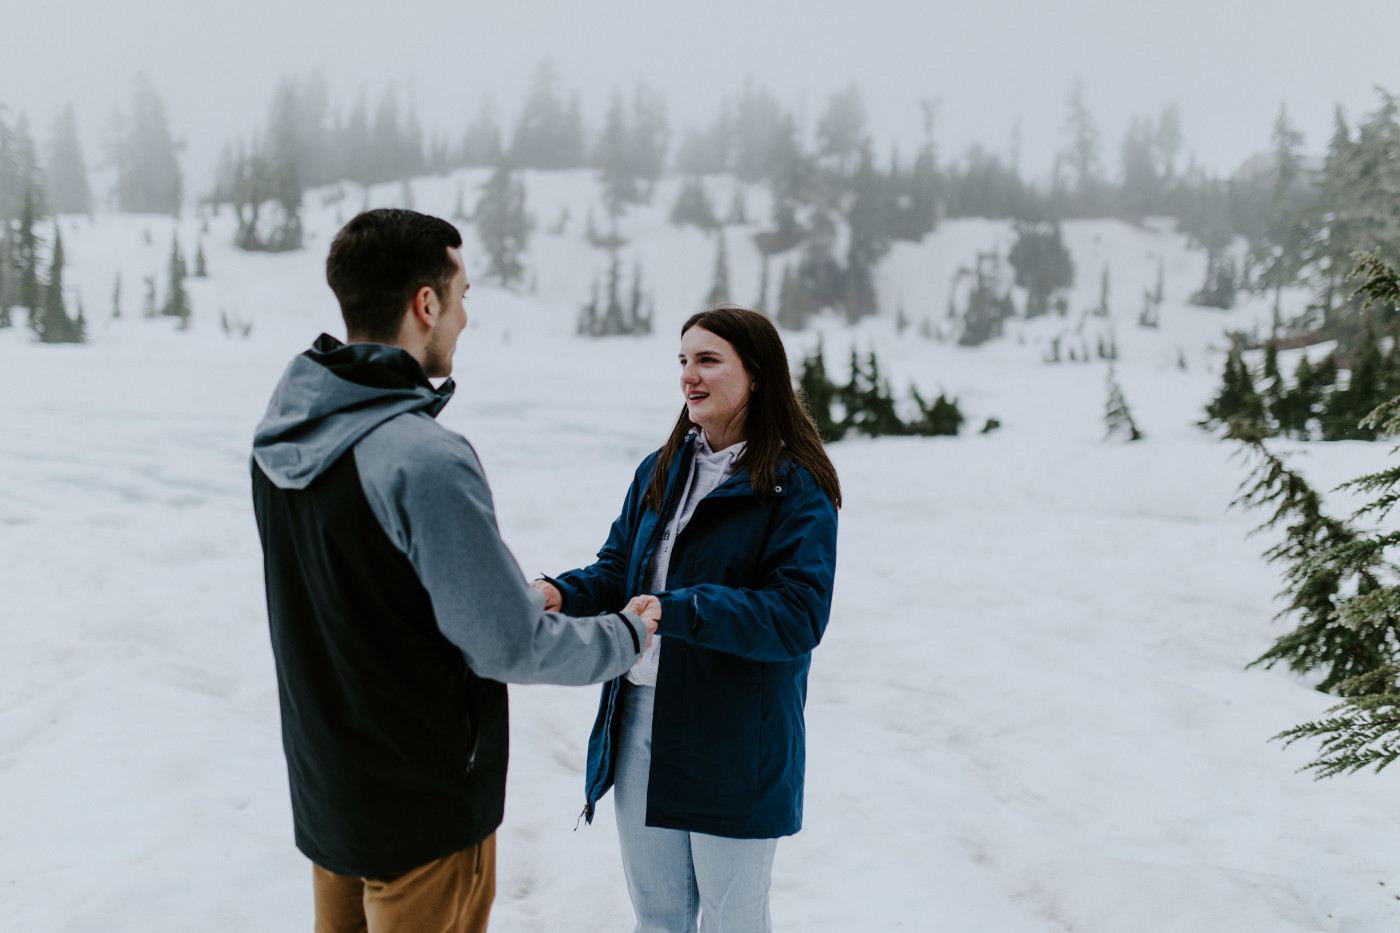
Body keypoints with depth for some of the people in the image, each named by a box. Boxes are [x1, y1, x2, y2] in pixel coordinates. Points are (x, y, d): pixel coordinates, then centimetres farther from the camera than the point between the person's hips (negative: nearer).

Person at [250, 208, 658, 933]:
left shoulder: (281, 436, -2)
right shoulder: (424, 461, -29)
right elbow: (508, 647, -23)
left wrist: (518, 596, 14)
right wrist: (627, 634, -5)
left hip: (322, 792, 8)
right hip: (424, 816, -7)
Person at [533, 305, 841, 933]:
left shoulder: (796, 488, -13)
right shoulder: (659, 472, 8)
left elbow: (797, 616, -22)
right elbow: (619, 569, 10)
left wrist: (676, 611, -30)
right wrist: (563, 593, -12)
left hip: (735, 740, -5)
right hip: (639, 722, 6)